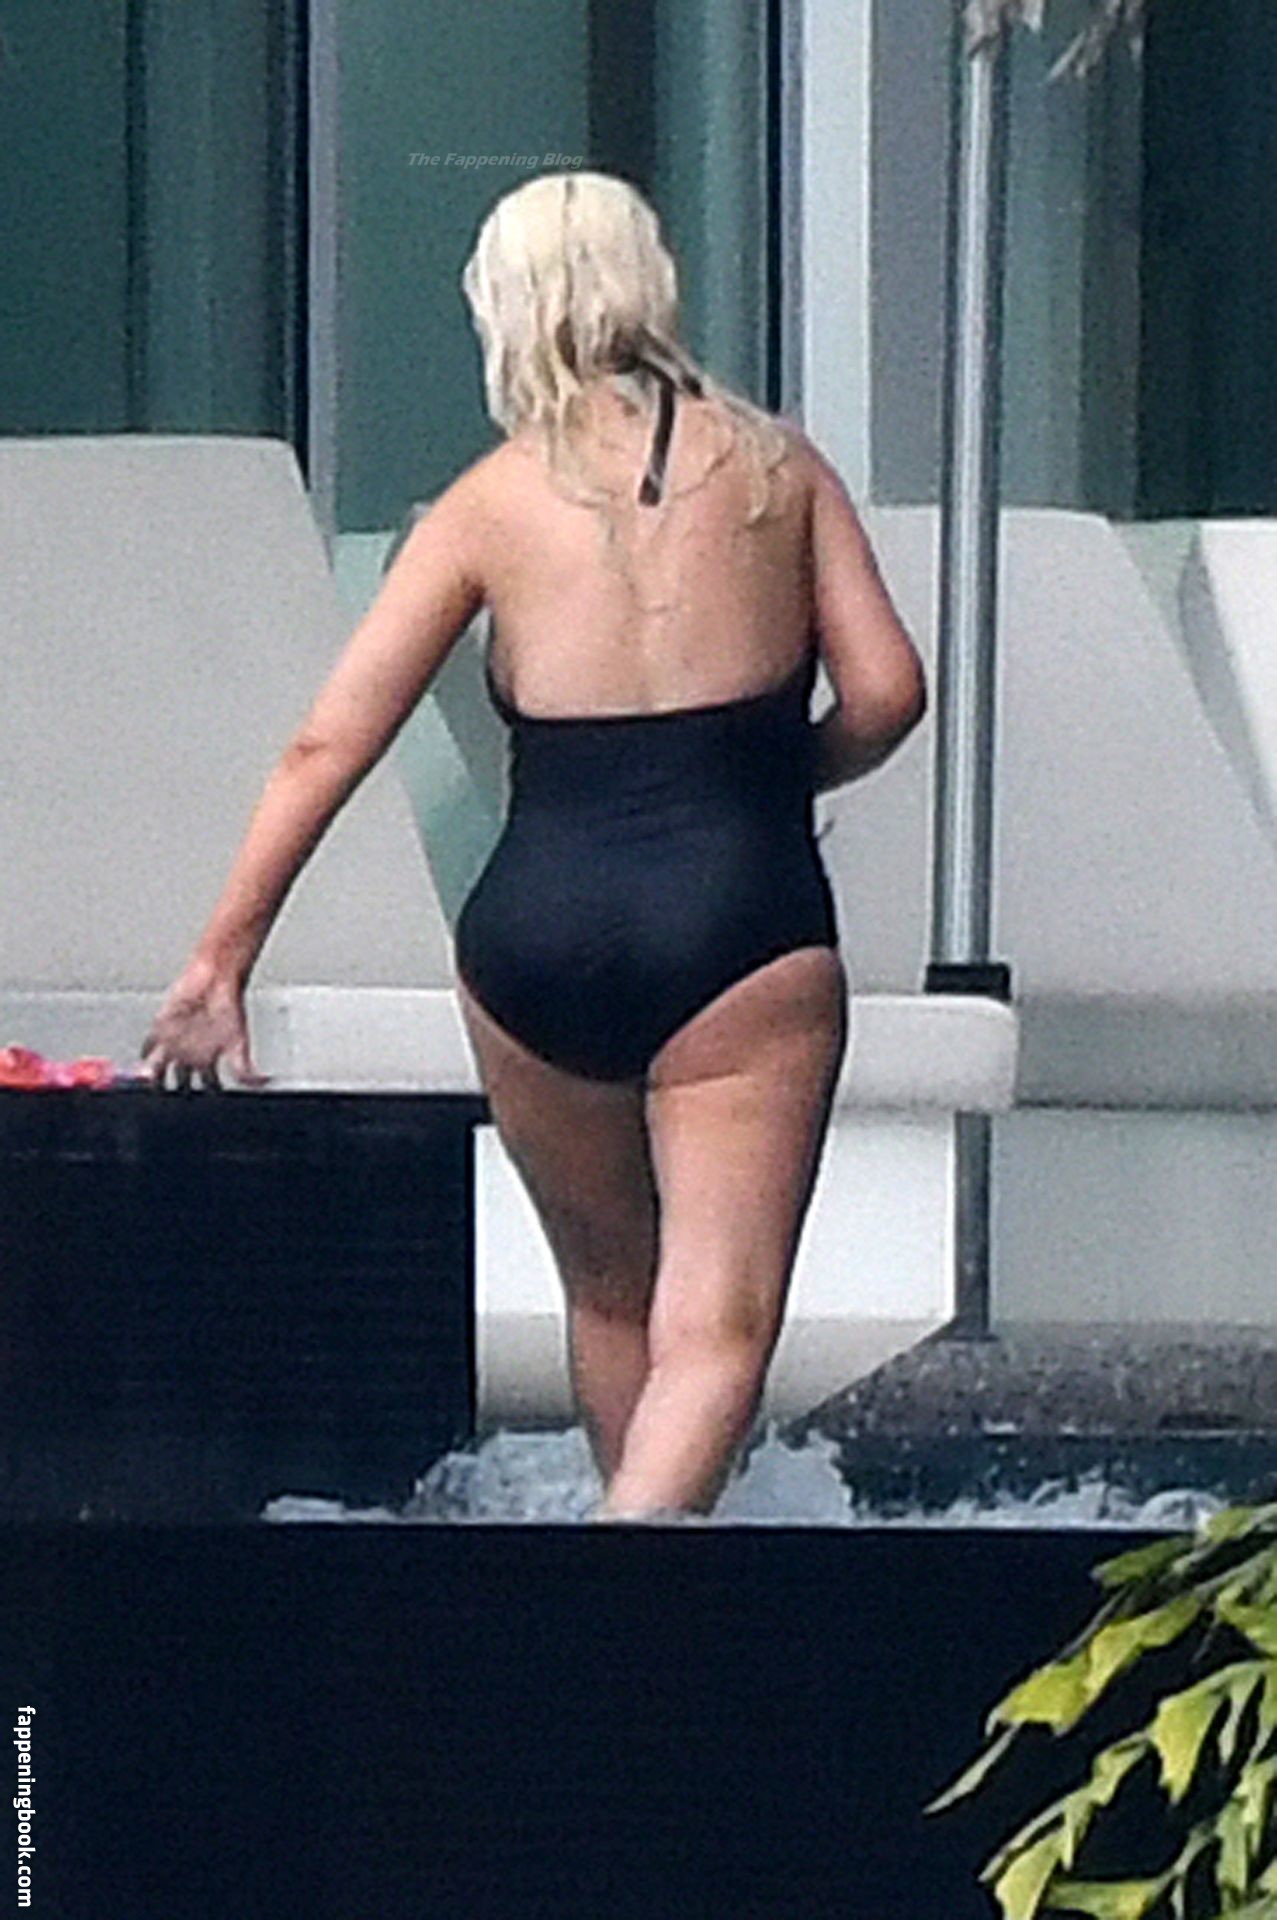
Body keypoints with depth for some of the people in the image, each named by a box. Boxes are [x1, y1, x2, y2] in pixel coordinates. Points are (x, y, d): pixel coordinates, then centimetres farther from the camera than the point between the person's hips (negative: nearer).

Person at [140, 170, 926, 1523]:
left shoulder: (491, 502, 6)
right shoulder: (776, 466, 7)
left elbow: (327, 747, 3)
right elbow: (885, 693, 0)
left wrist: (220, 959, 6)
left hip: (540, 925, 2)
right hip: (741, 922, -2)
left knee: (609, 1295, 23)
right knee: (715, 1328, -7)